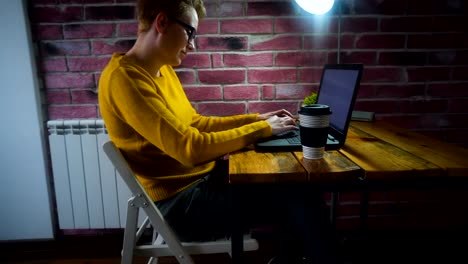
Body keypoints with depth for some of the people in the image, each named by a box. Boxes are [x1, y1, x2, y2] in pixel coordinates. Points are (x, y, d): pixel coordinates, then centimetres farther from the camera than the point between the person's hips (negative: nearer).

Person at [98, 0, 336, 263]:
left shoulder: (163, 70, 8)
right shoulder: (124, 78, -22)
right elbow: (190, 148, -28)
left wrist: (256, 118, 7)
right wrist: (262, 129, -17)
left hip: (202, 178, 9)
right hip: (181, 202, -8)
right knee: (296, 196, -11)